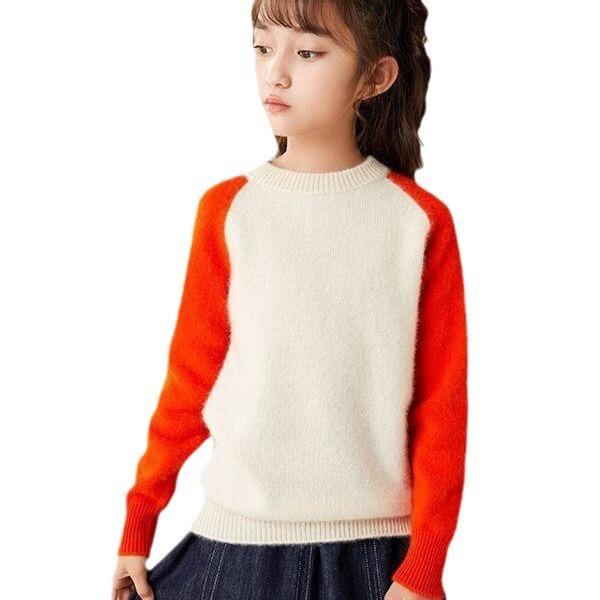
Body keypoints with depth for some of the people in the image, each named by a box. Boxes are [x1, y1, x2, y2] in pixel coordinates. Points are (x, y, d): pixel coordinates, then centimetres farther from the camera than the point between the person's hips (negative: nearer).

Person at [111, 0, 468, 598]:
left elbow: (442, 403, -3)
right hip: (238, 535, 1)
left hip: (375, 548, -1)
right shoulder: (226, 209, -1)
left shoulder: (421, 219, -3)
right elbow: (190, 375, 4)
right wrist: (138, 522, 5)